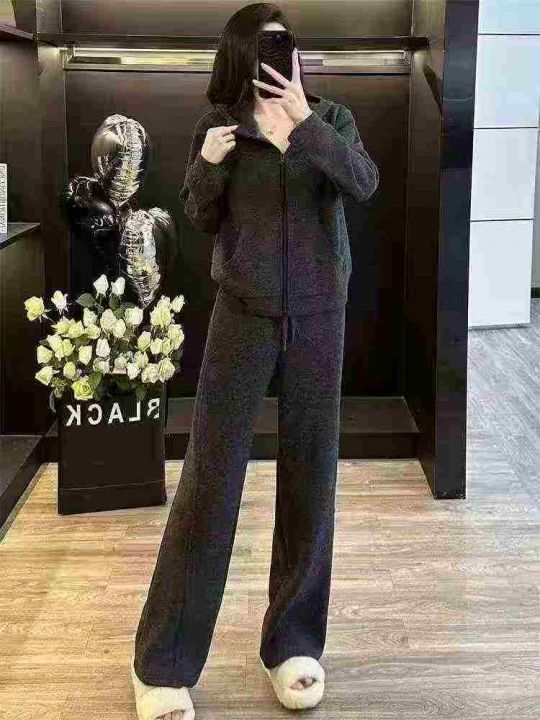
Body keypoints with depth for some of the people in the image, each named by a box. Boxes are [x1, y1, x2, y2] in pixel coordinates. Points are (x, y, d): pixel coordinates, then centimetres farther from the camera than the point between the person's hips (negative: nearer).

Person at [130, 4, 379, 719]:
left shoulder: (331, 117, 3)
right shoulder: (218, 123, 2)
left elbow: (364, 183, -14)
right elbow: (202, 220, 5)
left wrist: (304, 117, -22)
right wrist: (207, 165, -13)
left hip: (318, 317, 2)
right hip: (244, 313, -1)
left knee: (310, 473, 5)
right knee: (211, 473, -3)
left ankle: (293, 643, 21)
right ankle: (164, 663, 6)